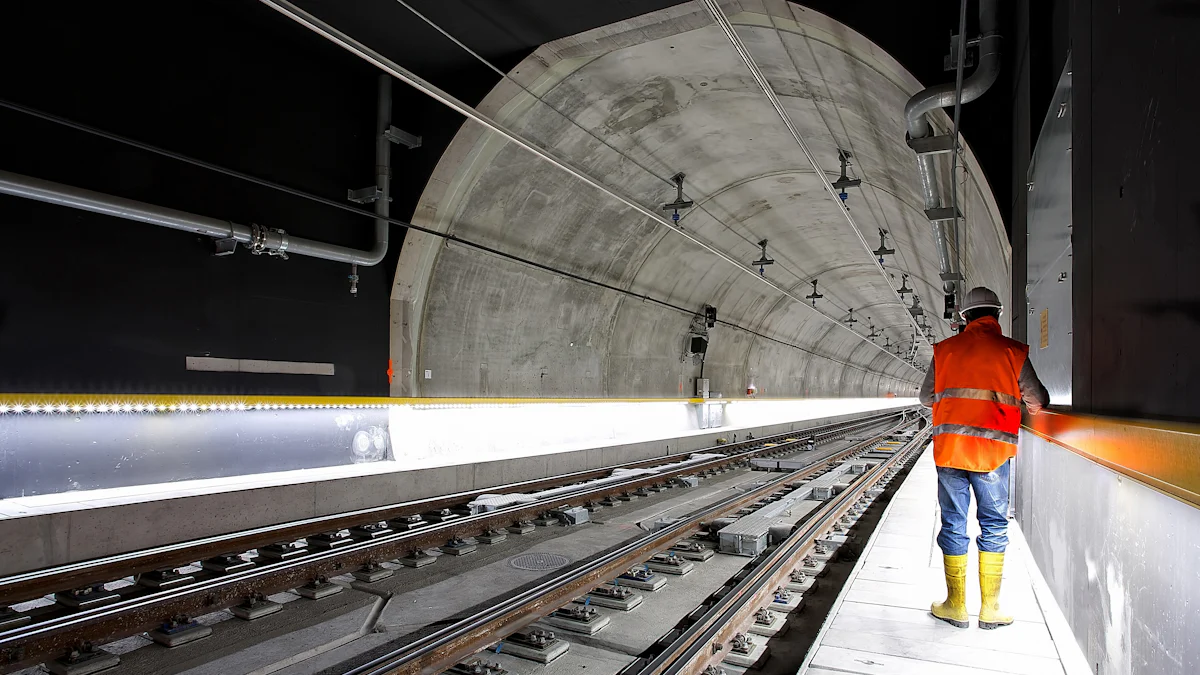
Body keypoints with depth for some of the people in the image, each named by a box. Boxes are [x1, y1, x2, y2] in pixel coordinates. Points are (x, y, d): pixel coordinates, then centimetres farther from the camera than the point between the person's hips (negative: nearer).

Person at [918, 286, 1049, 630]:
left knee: (953, 526, 8)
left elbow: (926, 397, 12)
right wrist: (1036, 406, 32)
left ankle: (956, 606, 15)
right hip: (993, 450, -1)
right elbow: (1038, 401, 9)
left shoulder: (945, 349, 4)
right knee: (994, 527, 11)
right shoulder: (1012, 351, 0)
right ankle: (990, 608, 16)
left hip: (949, 448, 1)